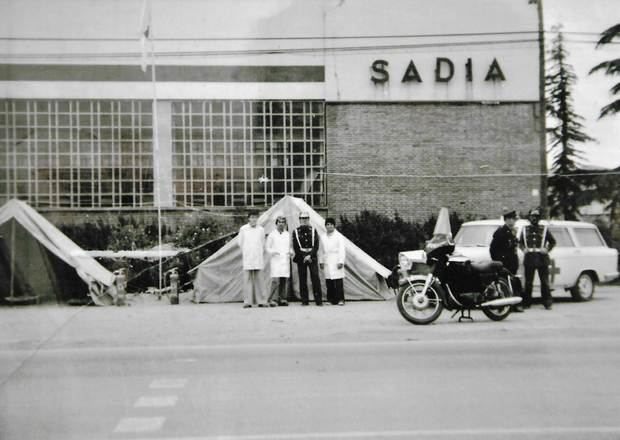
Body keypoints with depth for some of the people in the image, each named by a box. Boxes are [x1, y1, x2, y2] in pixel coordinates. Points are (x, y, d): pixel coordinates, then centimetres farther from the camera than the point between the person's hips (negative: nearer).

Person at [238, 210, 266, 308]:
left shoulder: (261, 229, 7)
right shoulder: (243, 229, 2)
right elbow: (240, 243, 9)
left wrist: (258, 252, 12)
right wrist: (246, 253, 11)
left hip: (258, 258, 1)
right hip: (247, 259, -1)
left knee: (258, 279, 3)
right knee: (247, 279, -3)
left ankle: (261, 301, 5)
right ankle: (247, 301, -3)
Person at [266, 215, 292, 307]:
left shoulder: (287, 234, 14)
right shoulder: (272, 234, 2)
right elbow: (267, 247, 4)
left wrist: (291, 252, 1)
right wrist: (273, 252, -15)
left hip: (285, 260, 4)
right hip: (275, 260, -4)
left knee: (284, 281, 2)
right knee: (275, 280, -14)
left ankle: (282, 299, 9)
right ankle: (273, 300, -14)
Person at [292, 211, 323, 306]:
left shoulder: (313, 231, 8)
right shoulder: (296, 232, 5)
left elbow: (316, 246, 1)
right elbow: (295, 247, 1)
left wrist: (310, 256, -11)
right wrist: (304, 257, -8)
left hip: (312, 258, 0)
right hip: (301, 258, 0)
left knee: (315, 278, -6)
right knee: (302, 280, 0)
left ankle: (318, 300, -3)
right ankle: (304, 300, 6)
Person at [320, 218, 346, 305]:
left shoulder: (339, 236, 1)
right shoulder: (323, 237, 14)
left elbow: (341, 250, -3)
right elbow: (321, 251, 18)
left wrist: (341, 262, -11)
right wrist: (321, 261, 14)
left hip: (336, 262, -4)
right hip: (327, 263, 4)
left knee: (338, 282, -8)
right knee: (329, 282, 1)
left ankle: (340, 299, -5)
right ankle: (331, 299, 7)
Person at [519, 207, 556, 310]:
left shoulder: (544, 229, 10)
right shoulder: (525, 230, 14)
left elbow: (553, 242, 14)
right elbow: (520, 242, 21)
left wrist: (547, 249, -1)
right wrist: (524, 249, 2)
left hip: (542, 258, -1)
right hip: (529, 258, 1)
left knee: (545, 282, -1)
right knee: (528, 282, 3)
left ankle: (547, 302, 2)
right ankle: (526, 302, 8)